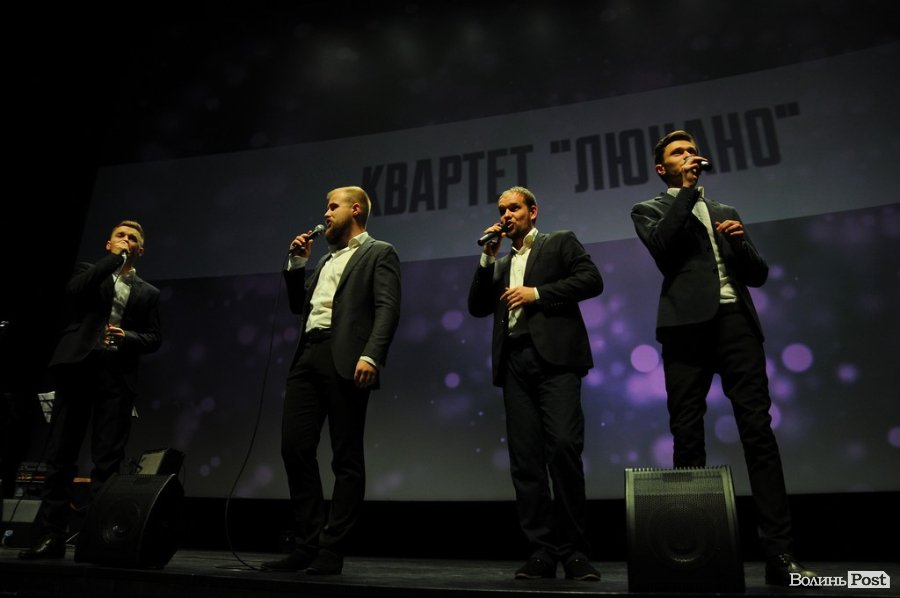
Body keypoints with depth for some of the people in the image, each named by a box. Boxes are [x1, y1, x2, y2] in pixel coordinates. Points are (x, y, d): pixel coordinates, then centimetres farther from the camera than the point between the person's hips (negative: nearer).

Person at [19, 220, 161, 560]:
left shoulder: (148, 293, 19)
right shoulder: (89, 272, 17)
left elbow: (154, 339, 11)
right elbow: (75, 290, -7)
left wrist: (128, 337, -10)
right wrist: (113, 256, -1)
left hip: (118, 375, 0)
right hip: (78, 366, 0)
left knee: (107, 460, -3)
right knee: (61, 453, 0)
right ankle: (51, 536, 7)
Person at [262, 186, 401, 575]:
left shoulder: (379, 253, 5)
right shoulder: (325, 260, 27)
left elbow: (387, 309, -8)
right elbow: (299, 305, 27)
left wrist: (371, 356, -22)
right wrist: (296, 263, 17)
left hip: (344, 361, -7)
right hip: (308, 357, 7)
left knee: (347, 458, -1)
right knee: (294, 448, 3)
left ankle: (332, 551, 8)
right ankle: (306, 545, 14)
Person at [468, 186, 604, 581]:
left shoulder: (560, 242, 14)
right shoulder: (501, 264, 26)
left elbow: (592, 280, -1)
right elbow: (478, 308, 15)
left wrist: (537, 292, -8)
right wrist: (488, 257, 9)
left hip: (554, 357, -4)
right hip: (515, 363, 5)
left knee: (563, 448, -15)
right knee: (525, 459, 0)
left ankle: (574, 550, -2)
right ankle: (542, 552, 6)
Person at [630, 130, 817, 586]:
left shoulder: (725, 212, 26)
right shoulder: (649, 209, 15)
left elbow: (758, 274, 22)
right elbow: (662, 246, -8)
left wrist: (740, 241, 2)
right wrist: (688, 188, -1)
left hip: (736, 321, 3)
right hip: (689, 323, -3)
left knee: (758, 430, -5)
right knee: (687, 436, -2)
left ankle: (780, 553, -3)